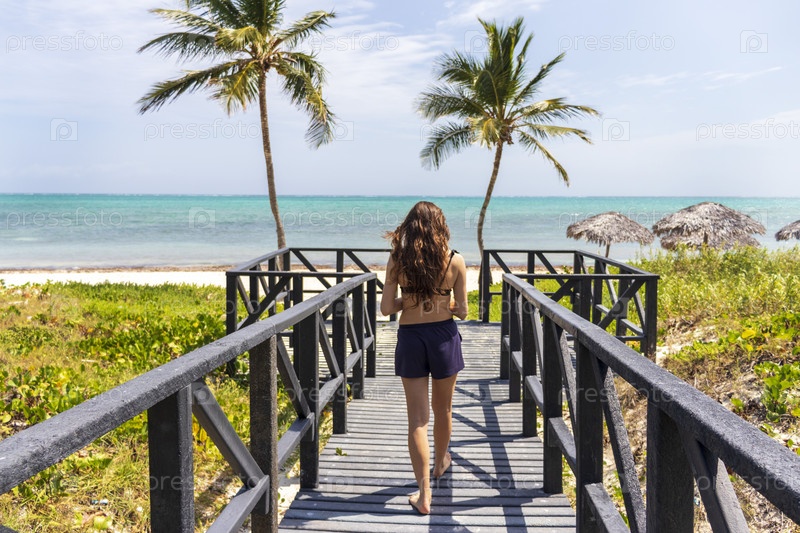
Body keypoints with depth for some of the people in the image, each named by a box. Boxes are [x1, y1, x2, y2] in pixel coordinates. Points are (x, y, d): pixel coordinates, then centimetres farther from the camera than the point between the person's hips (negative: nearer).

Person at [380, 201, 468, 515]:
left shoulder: (397, 260, -7)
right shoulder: (455, 261, -8)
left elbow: (387, 308, -8)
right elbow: (462, 311, -5)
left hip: (410, 338, 0)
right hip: (444, 336, 0)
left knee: (417, 417, 5)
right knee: (442, 408, 23)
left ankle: (424, 494, 4)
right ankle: (440, 462, 47)